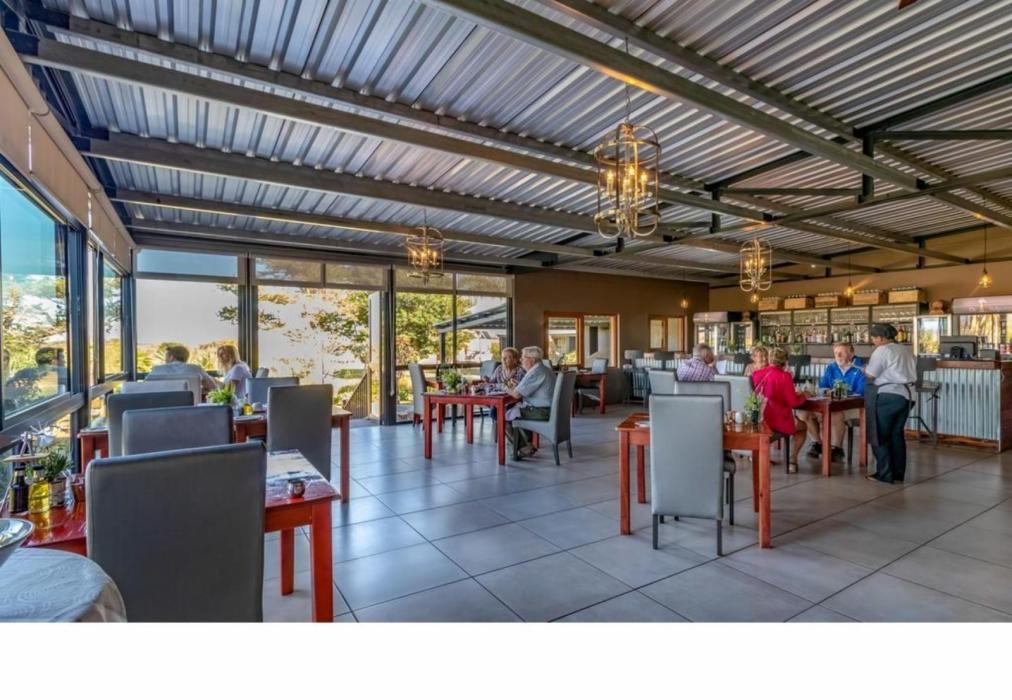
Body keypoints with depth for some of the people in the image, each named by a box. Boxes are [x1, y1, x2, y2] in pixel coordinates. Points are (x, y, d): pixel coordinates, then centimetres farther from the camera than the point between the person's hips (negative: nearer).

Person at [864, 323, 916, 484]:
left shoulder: (882, 351, -11)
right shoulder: (906, 350, 14)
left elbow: (870, 375, -10)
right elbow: (910, 373, 16)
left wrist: (864, 369, 11)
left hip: (888, 396, -8)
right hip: (904, 395, 8)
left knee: (880, 436, 1)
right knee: (897, 434, 14)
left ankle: (885, 474, 4)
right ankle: (898, 474, 19)